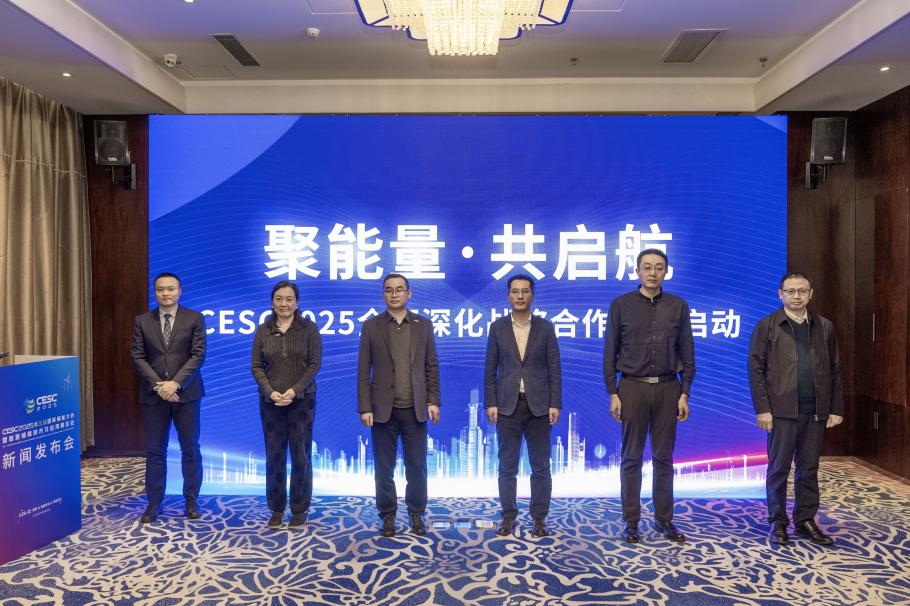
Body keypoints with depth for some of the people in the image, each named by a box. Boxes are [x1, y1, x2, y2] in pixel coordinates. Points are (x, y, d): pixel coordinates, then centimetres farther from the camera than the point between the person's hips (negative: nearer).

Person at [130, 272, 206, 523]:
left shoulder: (195, 319, 0)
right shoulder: (142, 321, 6)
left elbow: (198, 355, -7)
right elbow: (137, 357, 0)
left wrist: (176, 383, -17)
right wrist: (158, 385, -13)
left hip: (186, 393, -1)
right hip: (153, 395, 1)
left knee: (190, 449, 5)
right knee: (155, 451, 7)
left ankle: (191, 500, 18)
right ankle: (154, 503, 19)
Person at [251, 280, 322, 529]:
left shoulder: (309, 328, -2)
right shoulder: (263, 330, 4)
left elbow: (315, 364, -6)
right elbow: (256, 366, 2)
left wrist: (294, 391, -16)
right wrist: (271, 392, -13)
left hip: (302, 400, -2)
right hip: (270, 401, 2)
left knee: (301, 455, 3)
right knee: (274, 455, 6)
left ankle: (300, 509, 16)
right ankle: (276, 509, 19)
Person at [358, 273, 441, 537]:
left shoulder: (423, 325, 6)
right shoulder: (371, 326, 2)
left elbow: (431, 366, 7)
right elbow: (363, 371, 0)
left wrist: (433, 401, -1)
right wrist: (364, 408, -6)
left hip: (415, 409, 1)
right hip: (383, 409, -1)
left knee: (417, 467, 7)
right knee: (384, 468, 7)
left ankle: (416, 515, 23)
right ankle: (387, 516, 22)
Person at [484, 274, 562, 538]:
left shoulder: (545, 327, 3)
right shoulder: (497, 327, 4)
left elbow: (554, 369, 2)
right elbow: (490, 370, 3)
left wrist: (555, 404, -5)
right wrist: (490, 403, -4)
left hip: (538, 405, 0)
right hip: (508, 405, 0)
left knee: (541, 466, 5)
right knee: (507, 466, 7)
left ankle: (539, 518, 17)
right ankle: (508, 516, 18)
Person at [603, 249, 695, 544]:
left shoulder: (678, 306, 6)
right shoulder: (621, 305, 1)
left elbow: (687, 353, 6)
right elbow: (610, 353, 0)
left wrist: (684, 394, 0)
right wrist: (613, 394, -5)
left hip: (667, 389, 2)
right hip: (632, 388, -1)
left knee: (664, 458, 8)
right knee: (632, 458, 4)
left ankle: (664, 519, 20)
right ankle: (631, 521, 15)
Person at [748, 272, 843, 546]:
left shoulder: (824, 327, 10)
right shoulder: (767, 326, -1)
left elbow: (834, 370, 10)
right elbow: (756, 369, -5)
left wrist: (836, 408, 5)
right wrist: (762, 409, -11)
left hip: (815, 411, 3)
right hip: (782, 410, -3)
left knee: (809, 469, 11)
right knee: (779, 469, 5)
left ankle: (806, 520, 23)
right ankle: (778, 523, 16)